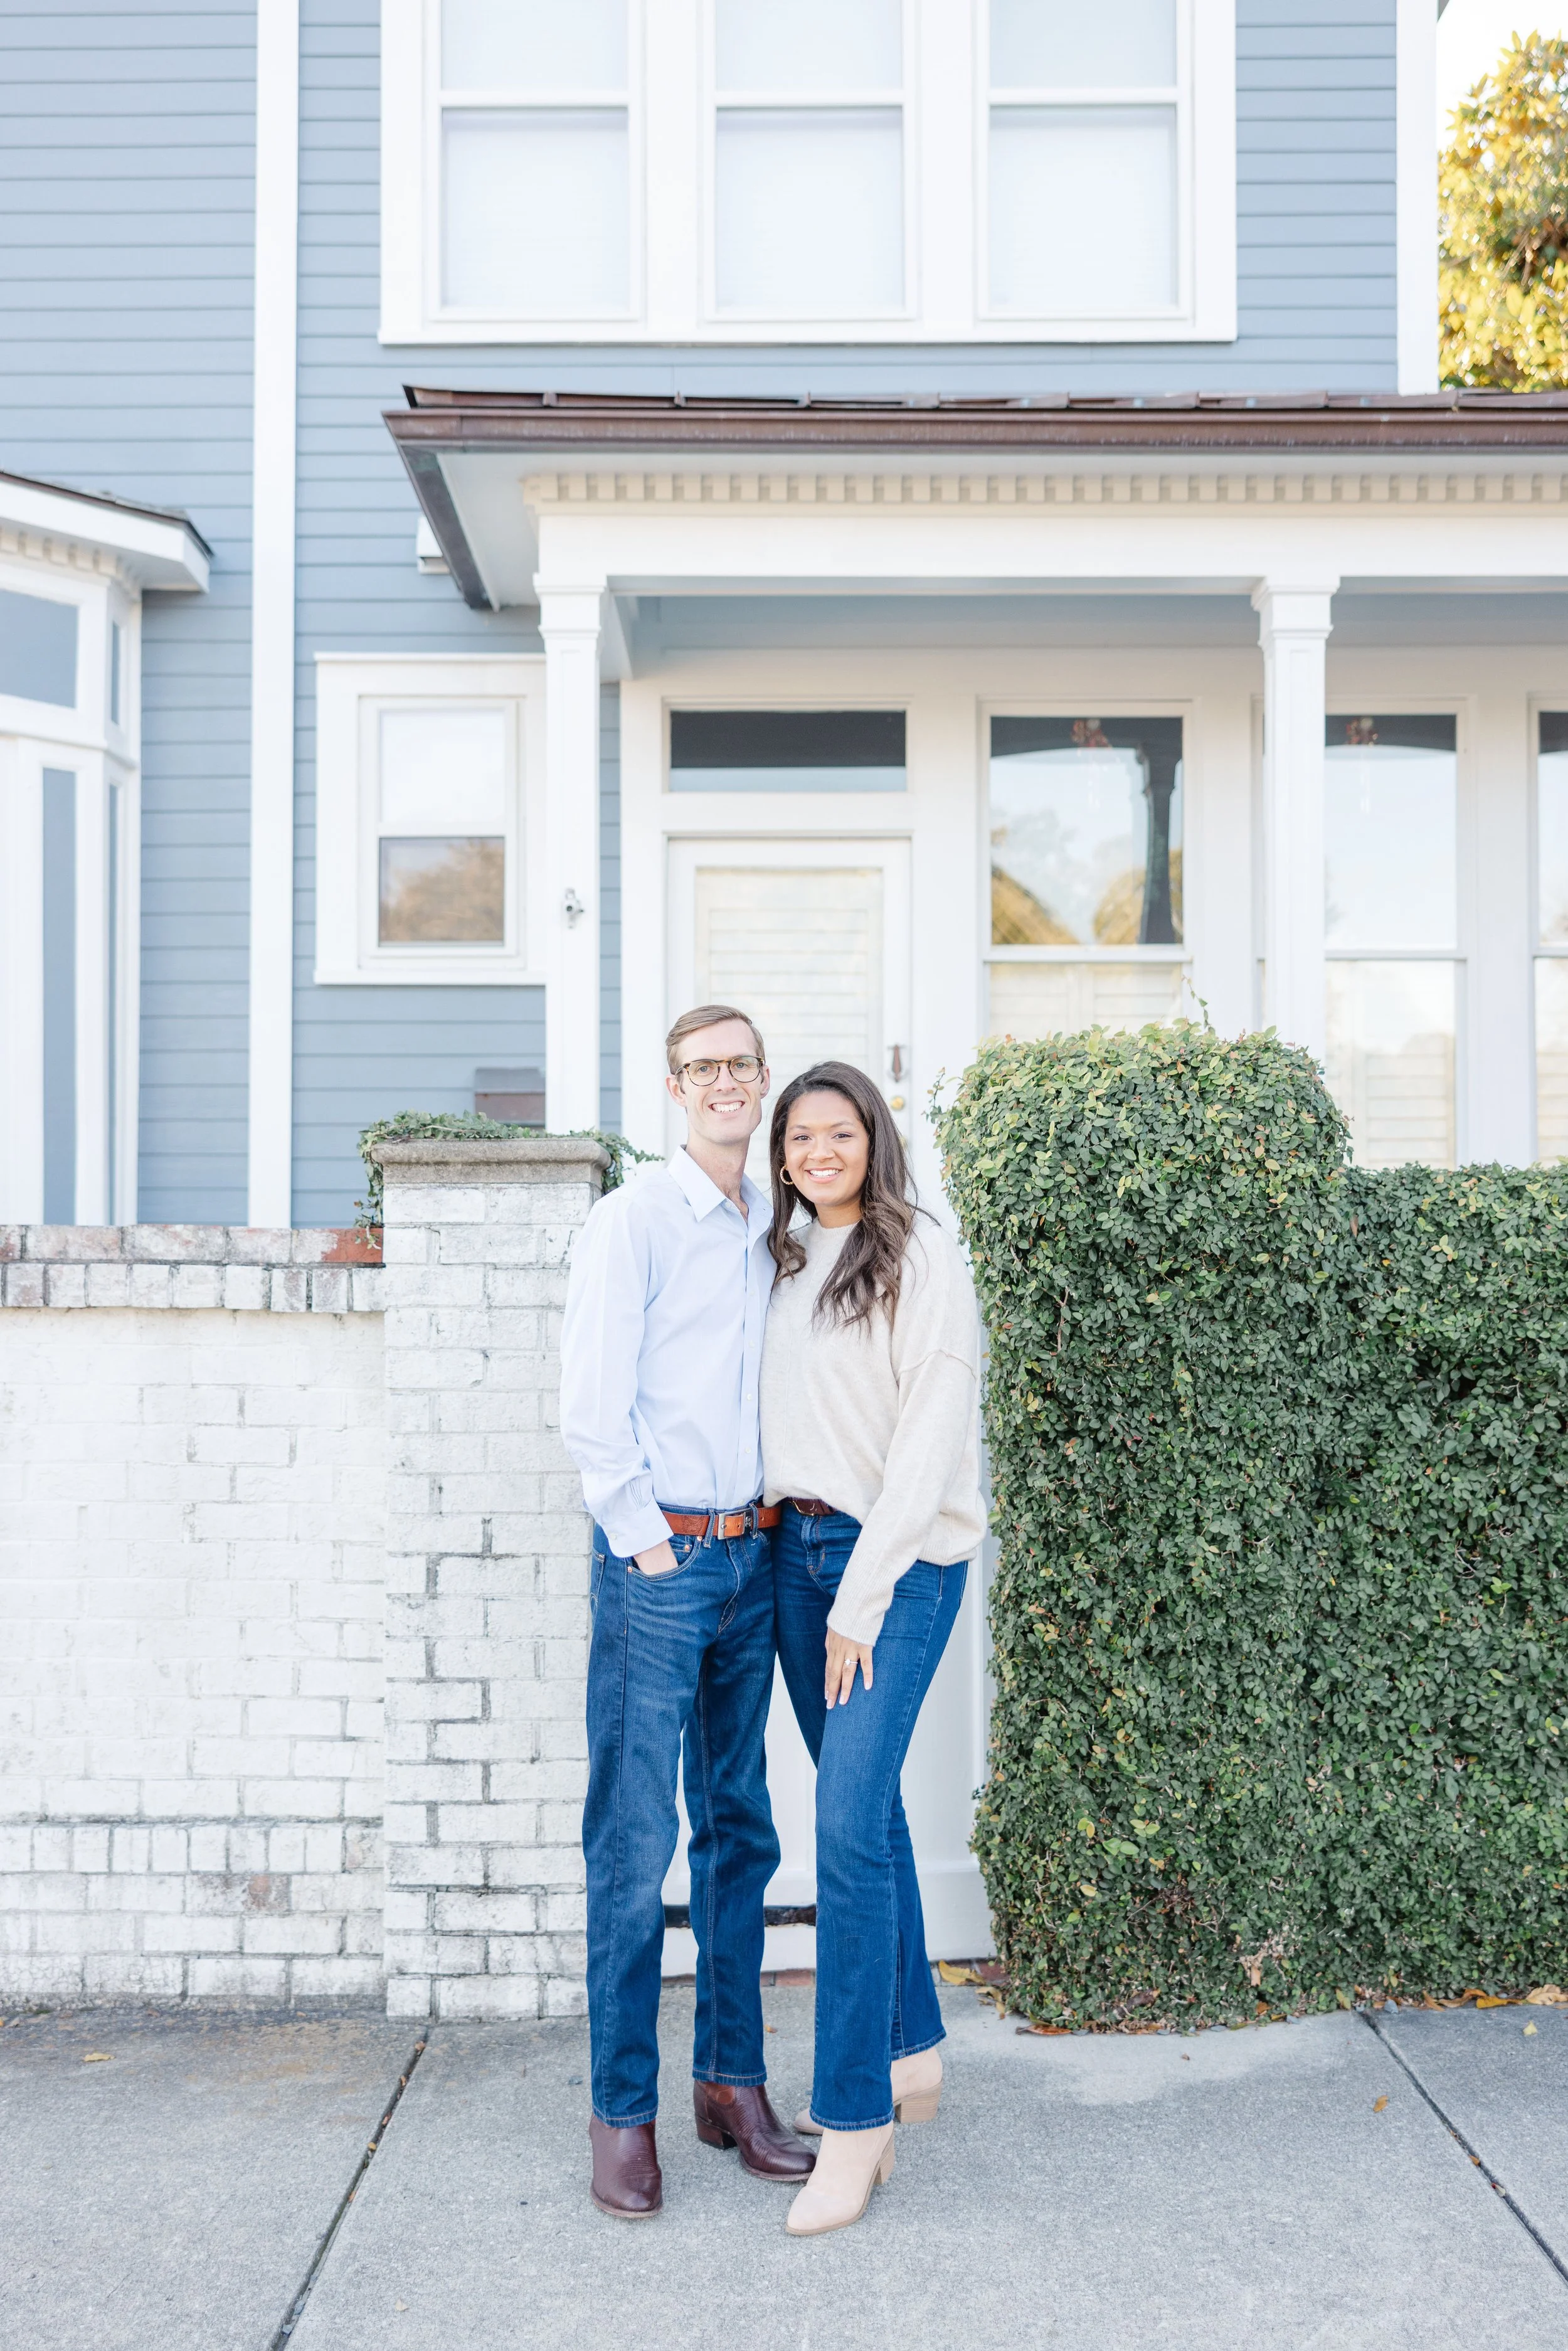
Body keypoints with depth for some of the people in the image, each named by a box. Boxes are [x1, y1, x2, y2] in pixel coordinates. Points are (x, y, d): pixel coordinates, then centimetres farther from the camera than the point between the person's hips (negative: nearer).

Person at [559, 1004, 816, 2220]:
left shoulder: (776, 1229, 12)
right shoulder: (633, 1220, -6)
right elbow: (593, 1405, -9)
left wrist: (779, 1529, 8)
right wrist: (648, 1546, -10)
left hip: (755, 1555, 6)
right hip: (658, 1558, -6)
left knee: (740, 1831, 12)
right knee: (635, 1841, -2)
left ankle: (733, 2082, 24)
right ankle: (624, 2111, 10)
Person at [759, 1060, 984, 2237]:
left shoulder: (922, 1255, -8)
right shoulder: (787, 1256, 12)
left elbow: (931, 1436, -13)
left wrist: (865, 1595, -15)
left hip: (899, 1557, -6)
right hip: (795, 1547, 7)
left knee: (850, 1822, -11)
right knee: (863, 1812, 14)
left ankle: (855, 2119, -2)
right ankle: (912, 2053, 29)